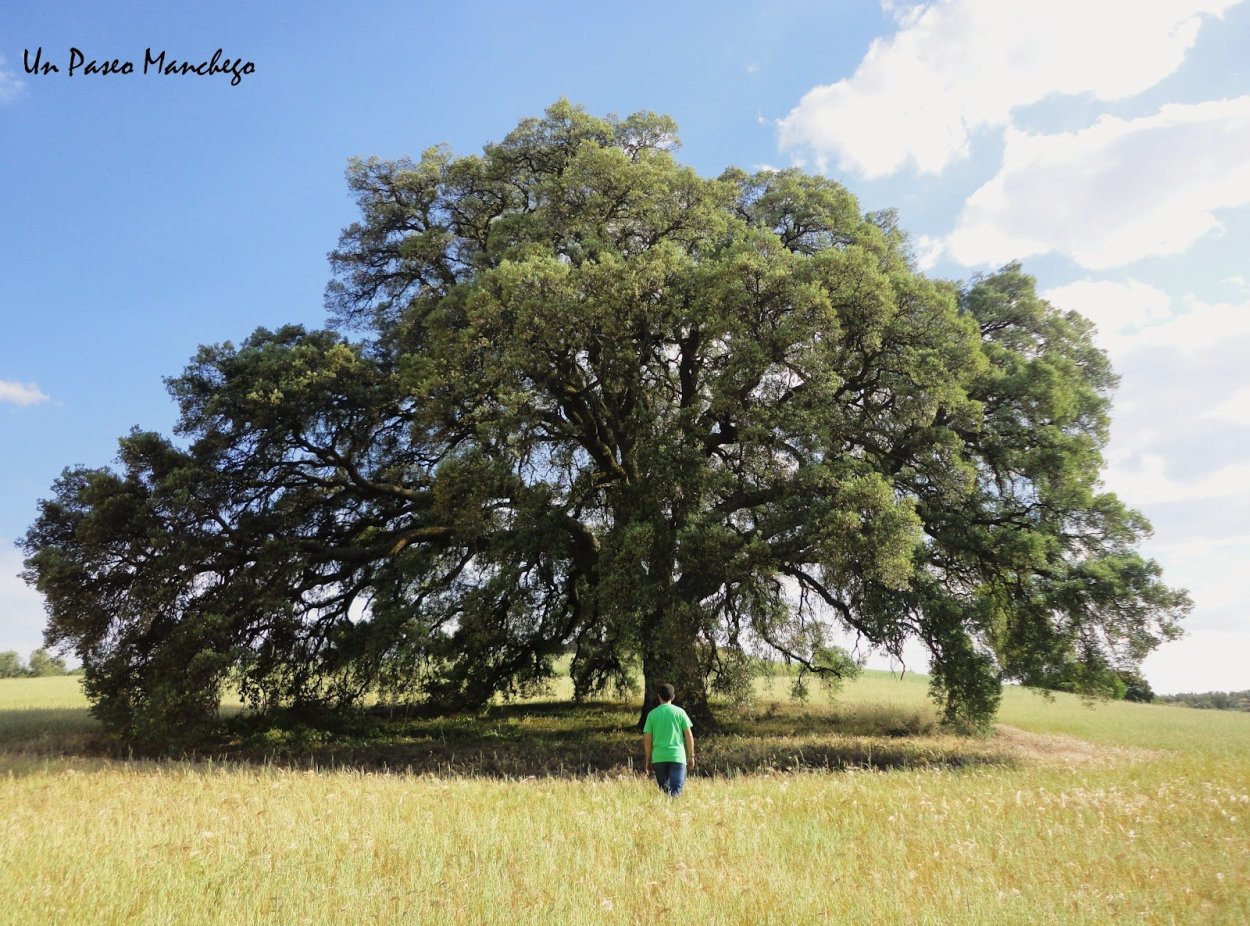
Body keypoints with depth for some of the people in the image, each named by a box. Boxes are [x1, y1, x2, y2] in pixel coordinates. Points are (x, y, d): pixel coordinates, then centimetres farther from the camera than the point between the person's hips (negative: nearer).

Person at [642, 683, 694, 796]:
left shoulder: (652, 714, 5)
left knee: (663, 789, 16)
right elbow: (689, 736, 2)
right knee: (676, 790, -6)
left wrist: (648, 760, 13)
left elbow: (647, 739, 5)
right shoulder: (679, 712, 3)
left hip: (658, 757, 2)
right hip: (677, 756, -2)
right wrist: (691, 756, 11)